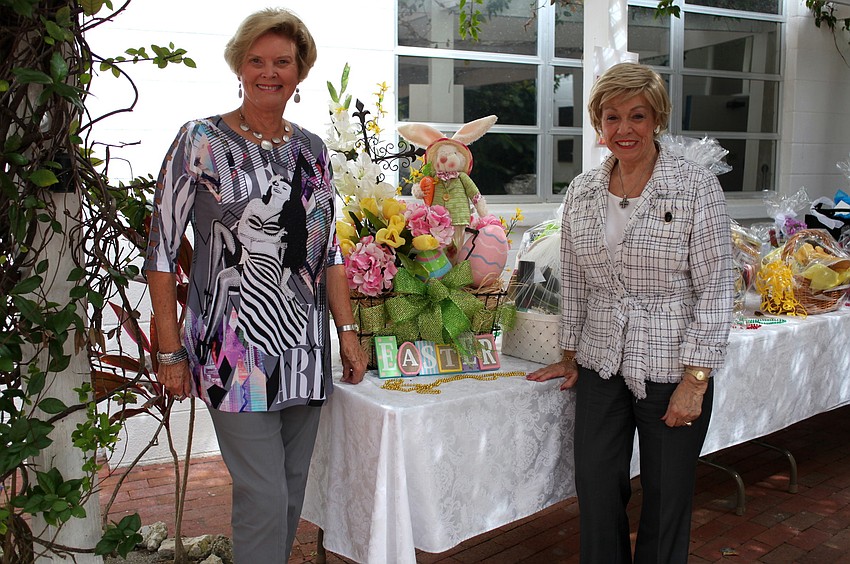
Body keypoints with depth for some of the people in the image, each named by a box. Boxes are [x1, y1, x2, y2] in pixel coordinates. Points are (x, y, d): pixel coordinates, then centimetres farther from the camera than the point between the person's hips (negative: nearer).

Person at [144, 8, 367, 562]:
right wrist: (171, 351, -7)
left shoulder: (312, 149, 10)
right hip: (235, 350, -5)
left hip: (305, 350, 5)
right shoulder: (202, 140, -4)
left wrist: (348, 331, 7)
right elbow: (162, 250, -5)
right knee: (264, 496, -3)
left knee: (292, 490, 14)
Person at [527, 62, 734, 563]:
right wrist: (570, 355, 13)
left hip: (672, 368, -3)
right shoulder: (581, 193, 5)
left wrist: (695, 380, -13)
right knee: (596, 492, 8)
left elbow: (716, 290, -10)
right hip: (600, 367, 4)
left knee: (667, 498, 10)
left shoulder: (697, 187, -9)